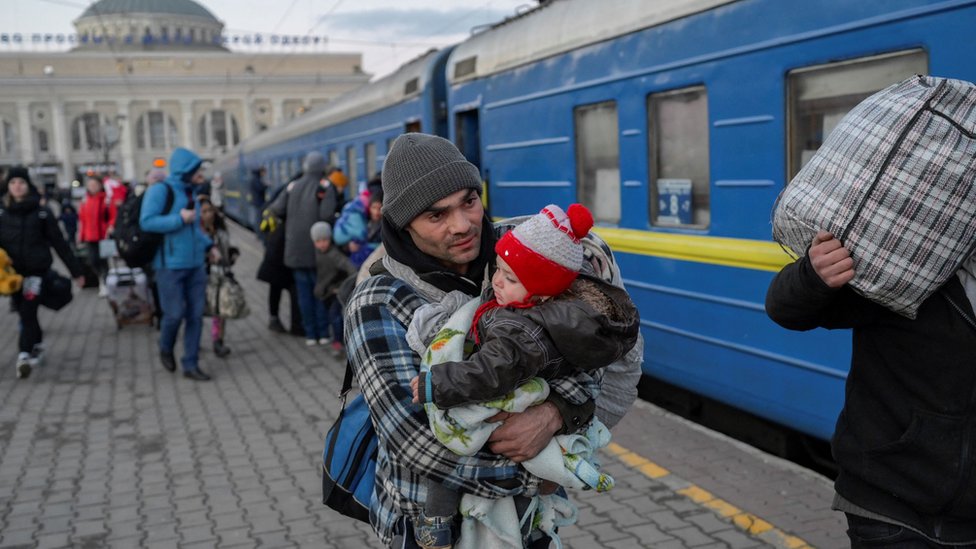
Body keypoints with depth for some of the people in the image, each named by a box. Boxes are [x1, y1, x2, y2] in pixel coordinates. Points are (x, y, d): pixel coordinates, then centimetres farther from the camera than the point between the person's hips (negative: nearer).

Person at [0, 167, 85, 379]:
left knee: (28, 313, -13)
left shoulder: (41, 213, 0)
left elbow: (59, 243, 2)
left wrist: (76, 271, 4)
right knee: (25, 314, 13)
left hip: (36, 271, -3)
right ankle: (37, 347, 31)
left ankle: (24, 356, -17)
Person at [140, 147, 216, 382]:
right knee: (174, 314, -4)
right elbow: (146, 222, -18)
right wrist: (179, 219, -19)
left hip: (195, 265, 7)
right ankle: (166, 349, 27)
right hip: (170, 265, -7)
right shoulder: (160, 190, -10)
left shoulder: (189, 192, 12)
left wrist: (208, 245, 9)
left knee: (195, 315, 4)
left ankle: (191, 365, 13)